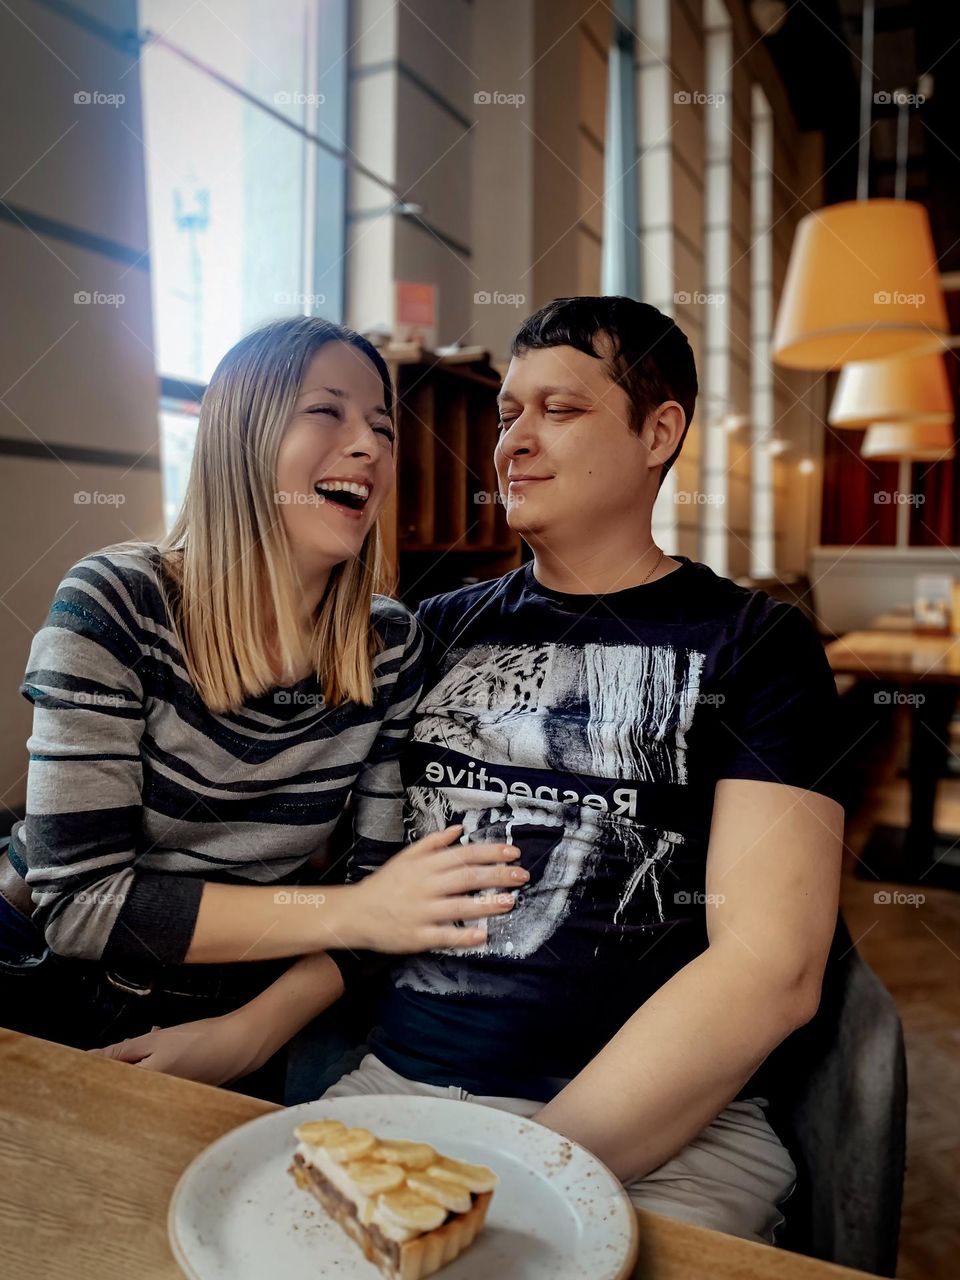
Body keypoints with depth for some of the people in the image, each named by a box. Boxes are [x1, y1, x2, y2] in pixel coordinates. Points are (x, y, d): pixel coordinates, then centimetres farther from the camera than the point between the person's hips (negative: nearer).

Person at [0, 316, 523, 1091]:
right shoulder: (115, 605, -15)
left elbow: (386, 879, -4)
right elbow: (76, 898, -18)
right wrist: (350, 913, -26)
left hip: (239, 1013, 4)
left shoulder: (393, 646, -7)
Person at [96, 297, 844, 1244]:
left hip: (661, 1132, -2)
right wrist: (253, 1028, -2)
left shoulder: (752, 645, -2)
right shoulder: (441, 629, 11)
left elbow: (771, 968, -11)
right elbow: (376, 880, 14)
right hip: (394, 1081, 3)